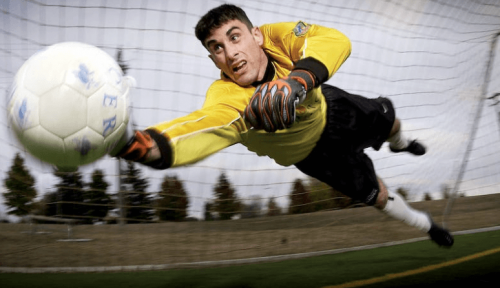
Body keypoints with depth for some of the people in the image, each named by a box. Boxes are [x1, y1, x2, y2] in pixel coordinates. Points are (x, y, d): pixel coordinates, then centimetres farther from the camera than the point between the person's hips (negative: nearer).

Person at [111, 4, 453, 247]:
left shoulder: (275, 37, -35)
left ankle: (400, 143, 68)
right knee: (374, 192, 10)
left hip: (327, 108, 3)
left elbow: (335, 40, -51)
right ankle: (424, 224, 45)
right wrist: (147, 144, -88)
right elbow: (203, 124, -66)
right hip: (311, 151, -2)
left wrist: (297, 79, -71)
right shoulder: (227, 97, -44)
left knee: (384, 116, 26)